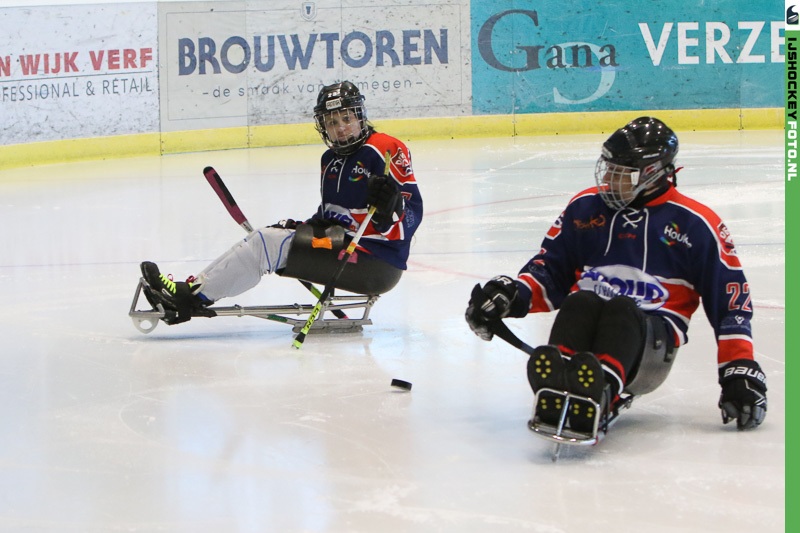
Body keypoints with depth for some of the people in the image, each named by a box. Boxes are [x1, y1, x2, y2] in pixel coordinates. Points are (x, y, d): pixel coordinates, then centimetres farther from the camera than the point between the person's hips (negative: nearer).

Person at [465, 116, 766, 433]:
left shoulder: (694, 224, 6)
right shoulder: (584, 207, 16)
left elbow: (731, 298, 5)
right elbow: (550, 268, 19)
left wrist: (741, 370, -5)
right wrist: (512, 295, -3)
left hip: (651, 337, -2)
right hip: (586, 322, 2)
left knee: (621, 309, -36)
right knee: (579, 302, -33)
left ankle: (599, 393, -67)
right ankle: (555, 391, -63)